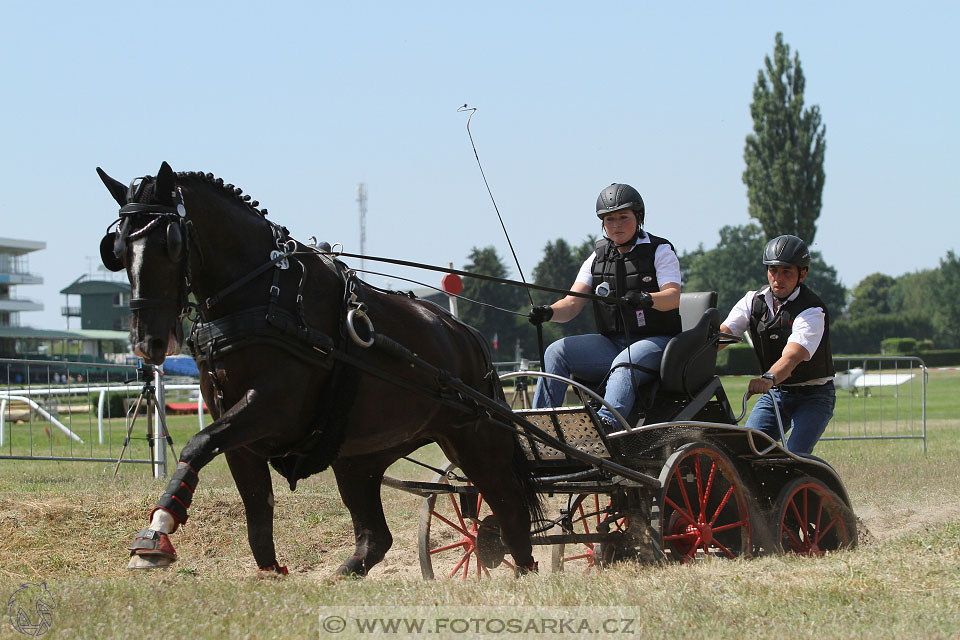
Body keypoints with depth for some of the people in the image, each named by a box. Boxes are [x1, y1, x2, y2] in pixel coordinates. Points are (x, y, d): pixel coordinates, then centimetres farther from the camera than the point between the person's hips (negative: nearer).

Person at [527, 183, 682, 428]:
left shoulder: (660, 251, 2)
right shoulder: (598, 257, 14)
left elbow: (674, 296, -16)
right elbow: (572, 304, 3)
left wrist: (647, 299, -39)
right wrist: (548, 312, -21)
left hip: (655, 341, -5)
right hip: (612, 343, 5)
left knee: (623, 364, -37)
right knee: (557, 352, -16)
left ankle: (608, 420, -62)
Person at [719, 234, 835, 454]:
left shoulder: (813, 310, -18)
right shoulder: (754, 300, 0)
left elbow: (792, 356, -35)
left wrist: (768, 378, -55)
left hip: (813, 397, -5)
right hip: (774, 394, 5)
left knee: (794, 457, -23)